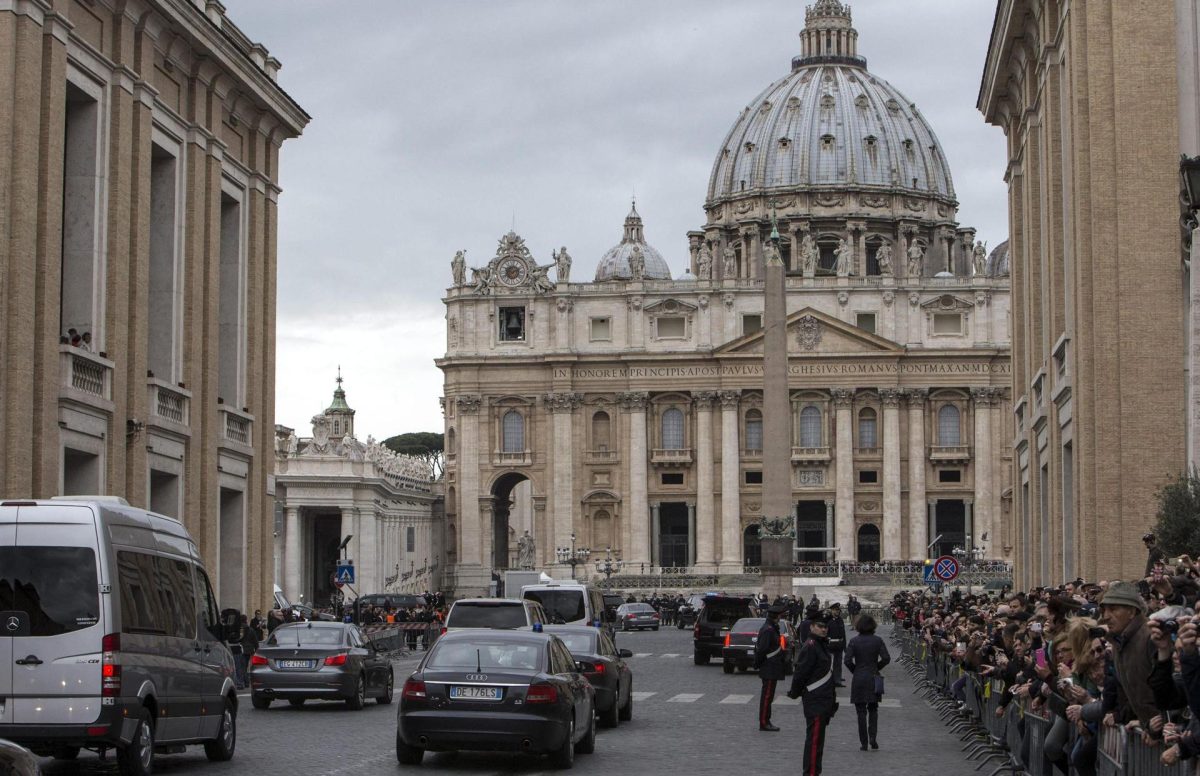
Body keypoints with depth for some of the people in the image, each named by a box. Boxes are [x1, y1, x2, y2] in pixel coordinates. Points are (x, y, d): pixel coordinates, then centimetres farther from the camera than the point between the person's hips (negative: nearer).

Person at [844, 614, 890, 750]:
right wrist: (877, 667, 8)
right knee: (873, 709, 15)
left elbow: (848, 660, -13)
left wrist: (854, 671, 5)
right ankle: (873, 737, -1)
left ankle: (864, 743, 5)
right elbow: (886, 658, -9)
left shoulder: (854, 641, -7)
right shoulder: (878, 640, -4)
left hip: (858, 679, -1)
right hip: (874, 679, 1)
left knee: (861, 711, 5)